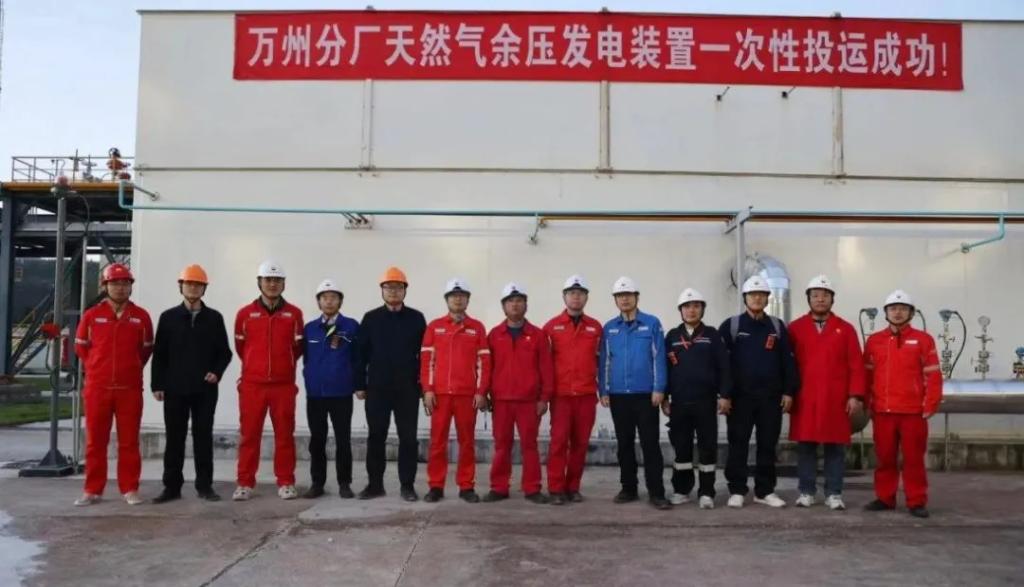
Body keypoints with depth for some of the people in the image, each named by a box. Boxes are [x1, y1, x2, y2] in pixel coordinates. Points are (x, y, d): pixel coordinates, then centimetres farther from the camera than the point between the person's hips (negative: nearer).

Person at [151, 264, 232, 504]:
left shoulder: (214, 318, 7)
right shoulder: (168, 317, 6)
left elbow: (224, 352, 7)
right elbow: (159, 354, 4)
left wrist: (217, 372, -9)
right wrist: (157, 384, -1)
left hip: (205, 389, 0)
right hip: (175, 388, 0)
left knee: (203, 437, 4)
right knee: (174, 439, 4)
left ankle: (205, 485, 11)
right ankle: (172, 486, 12)